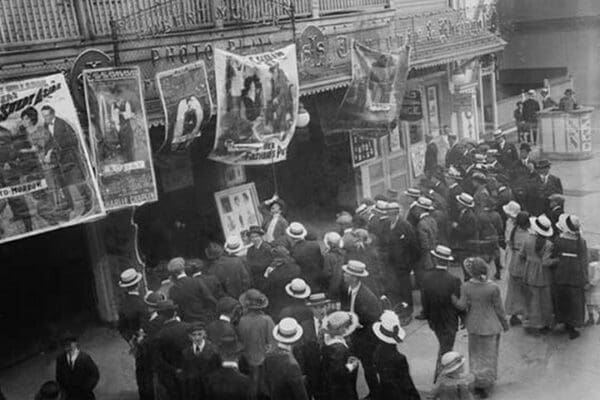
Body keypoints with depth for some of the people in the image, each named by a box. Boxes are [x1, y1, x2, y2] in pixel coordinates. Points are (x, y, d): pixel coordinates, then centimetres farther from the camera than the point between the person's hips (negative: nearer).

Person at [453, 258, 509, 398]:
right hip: (490, 325, -2)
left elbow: (462, 306, -19)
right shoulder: (493, 288, -20)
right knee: (488, 354, 14)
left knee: (476, 352, 23)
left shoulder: (466, 287, -15)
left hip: (474, 324, 2)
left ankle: (479, 380, 32)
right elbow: (499, 309, -11)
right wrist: (505, 324, 2)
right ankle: (484, 386, 22)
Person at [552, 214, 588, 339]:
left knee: (561, 301, 18)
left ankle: (567, 325, 30)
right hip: (576, 276, -1)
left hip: (560, 276, 1)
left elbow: (554, 258, -4)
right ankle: (572, 329, 18)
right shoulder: (581, 242, -11)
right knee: (574, 302, 12)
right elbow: (584, 262, -5)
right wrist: (585, 278, 5)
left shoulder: (558, 240, -11)